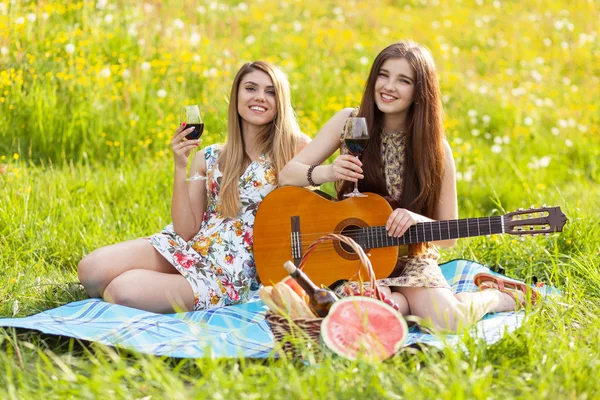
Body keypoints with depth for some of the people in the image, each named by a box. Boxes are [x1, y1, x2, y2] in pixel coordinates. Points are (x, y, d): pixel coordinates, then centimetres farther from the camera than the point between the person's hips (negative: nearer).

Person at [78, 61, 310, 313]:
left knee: (124, 292, -26)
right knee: (91, 269, -18)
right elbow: (186, 230, -2)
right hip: (187, 249, 4)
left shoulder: (294, 148, -1)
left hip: (229, 273, -4)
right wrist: (181, 167, -9)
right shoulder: (209, 159, 8)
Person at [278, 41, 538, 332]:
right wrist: (327, 172, -26)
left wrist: (417, 220, -25)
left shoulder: (434, 149, -7)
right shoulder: (350, 122, -3)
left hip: (409, 258, 0)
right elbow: (287, 176, -5)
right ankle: (420, 303, -4)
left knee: (449, 322, -27)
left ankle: (496, 296, 6)